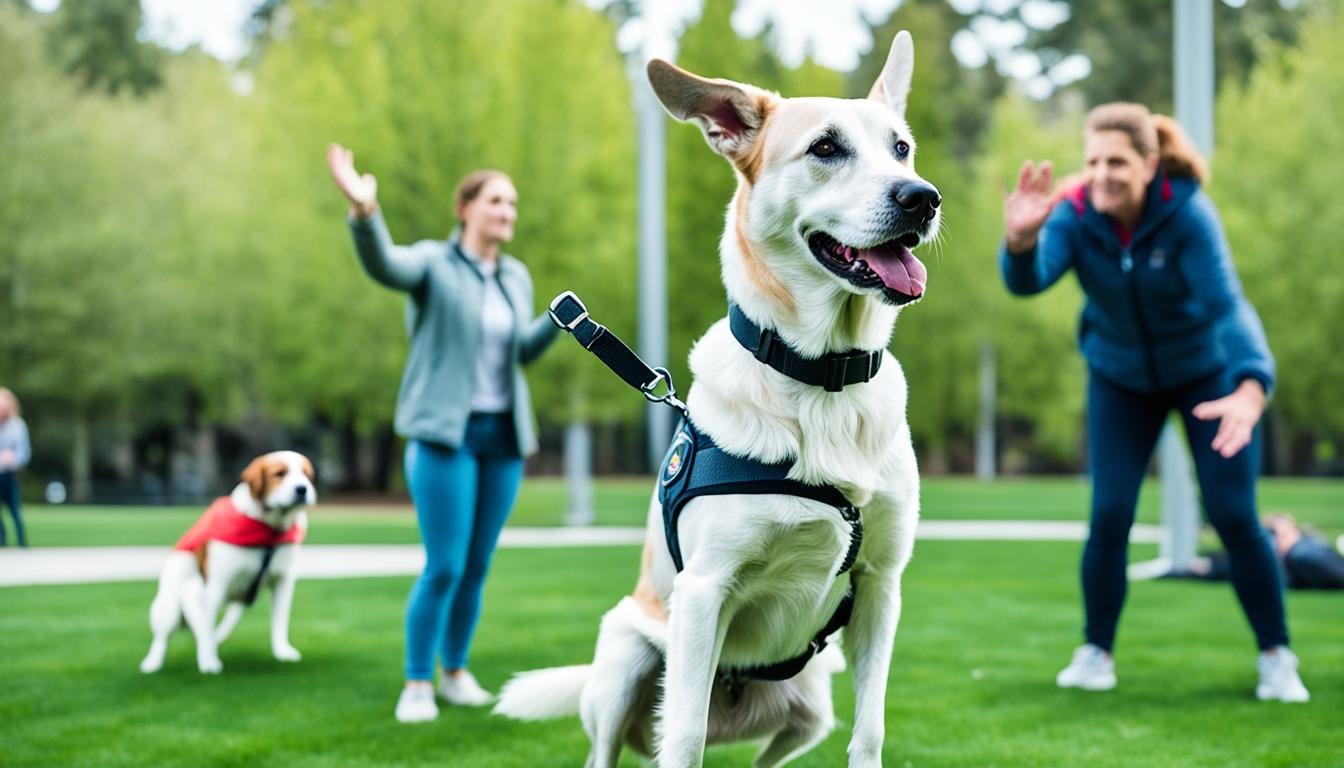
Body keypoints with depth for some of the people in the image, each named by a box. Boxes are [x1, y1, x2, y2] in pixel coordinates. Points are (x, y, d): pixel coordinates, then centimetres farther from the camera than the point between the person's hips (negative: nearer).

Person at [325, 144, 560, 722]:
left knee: (476, 568, 9)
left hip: (501, 436, 6)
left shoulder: (515, 277, 11)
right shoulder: (430, 262, -8)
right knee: (444, 568, -10)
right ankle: (417, 685, 3)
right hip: (444, 435, -6)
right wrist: (364, 208, -52)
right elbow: (381, 264, -31)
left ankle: (455, 673, 24)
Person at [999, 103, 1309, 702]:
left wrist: (1251, 388, -56)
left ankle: (1276, 658, 8)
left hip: (1208, 372, -2)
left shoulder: (1188, 213, -29)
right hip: (1121, 377, 2)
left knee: (1233, 516, -7)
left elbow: (1226, 304, -39)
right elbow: (1028, 281, -40)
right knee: (1109, 516, -9)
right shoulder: (1075, 215, -23)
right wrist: (1020, 240, -63)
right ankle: (1096, 652, 9)